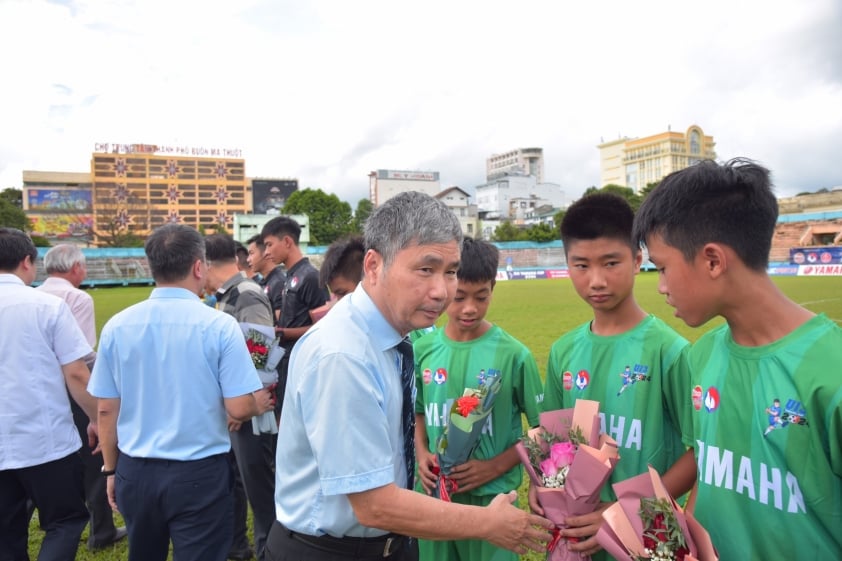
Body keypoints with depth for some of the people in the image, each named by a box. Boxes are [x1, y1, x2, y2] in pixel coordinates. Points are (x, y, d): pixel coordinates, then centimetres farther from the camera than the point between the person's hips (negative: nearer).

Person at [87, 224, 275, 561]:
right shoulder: (219, 325, -16)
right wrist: (259, 405, 7)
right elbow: (239, 408, -16)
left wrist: (111, 470, 15)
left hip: (135, 472, 5)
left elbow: (106, 410, 2)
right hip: (200, 473, -4)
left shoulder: (117, 326, -5)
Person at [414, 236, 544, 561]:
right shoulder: (423, 349, -3)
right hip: (434, 493, 3)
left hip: (491, 496, -3)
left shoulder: (513, 354, -13)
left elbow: (543, 428, -5)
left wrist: (495, 466, -14)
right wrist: (421, 453, -6)